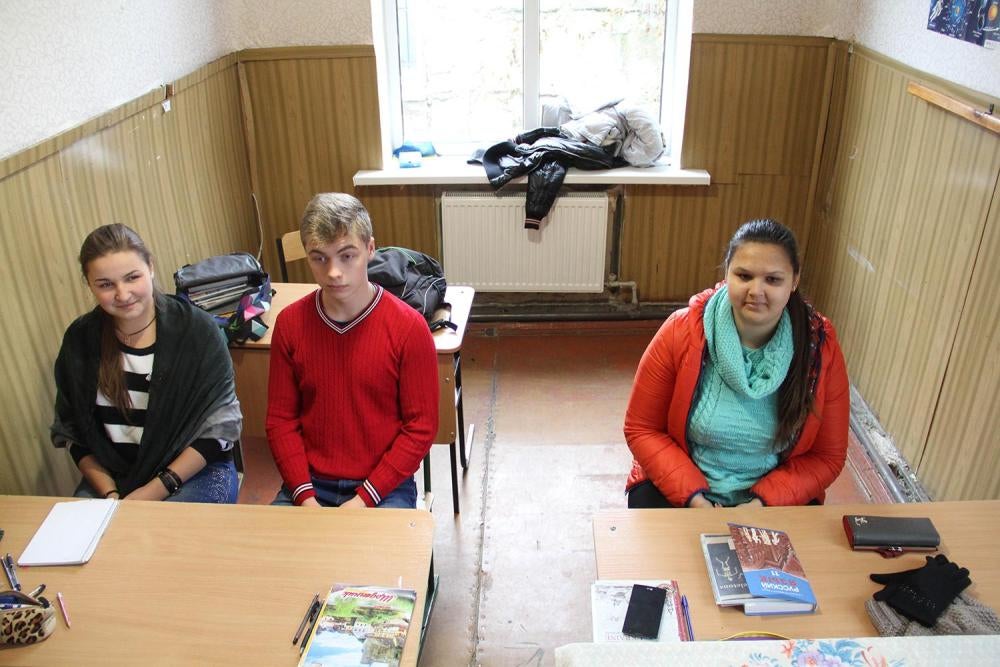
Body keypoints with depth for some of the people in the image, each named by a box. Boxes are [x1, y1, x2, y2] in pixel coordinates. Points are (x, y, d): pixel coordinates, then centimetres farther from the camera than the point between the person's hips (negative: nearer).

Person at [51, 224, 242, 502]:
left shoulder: (197, 330, -10)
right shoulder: (80, 340, 1)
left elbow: (218, 427, -9)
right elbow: (71, 431, 7)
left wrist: (155, 491, -14)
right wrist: (110, 494, -6)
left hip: (194, 472, -3)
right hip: (112, 477, 3)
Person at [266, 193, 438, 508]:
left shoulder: (408, 327, -12)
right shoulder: (289, 323, -3)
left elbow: (421, 427, -9)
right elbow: (281, 419, 2)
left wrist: (364, 499, -14)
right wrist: (305, 496, -10)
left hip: (384, 486, -2)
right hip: (309, 484, 3)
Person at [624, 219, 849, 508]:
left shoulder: (821, 346, -11)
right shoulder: (681, 333, -14)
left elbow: (827, 456, -3)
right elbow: (641, 429, -7)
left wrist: (762, 502, -17)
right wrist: (693, 497, -18)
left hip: (776, 500, 2)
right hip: (680, 492, -1)